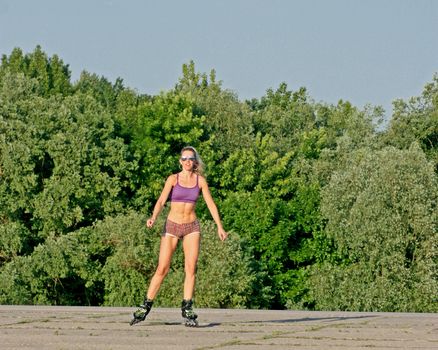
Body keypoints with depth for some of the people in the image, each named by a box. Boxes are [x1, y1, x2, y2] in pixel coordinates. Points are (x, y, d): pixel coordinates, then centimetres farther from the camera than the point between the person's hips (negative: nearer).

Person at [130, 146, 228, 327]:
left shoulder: (200, 180, 4)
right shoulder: (173, 179, -2)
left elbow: (211, 204, 6)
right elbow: (161, 201, -12)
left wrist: (219, 227, -1)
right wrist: (153, 218, -30)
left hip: (191, 227, 2)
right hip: (172, 226, -2)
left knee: (191, 268, -8)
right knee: (162, 269, -3)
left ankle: (187, 310, -4)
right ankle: (145, 307, 4)